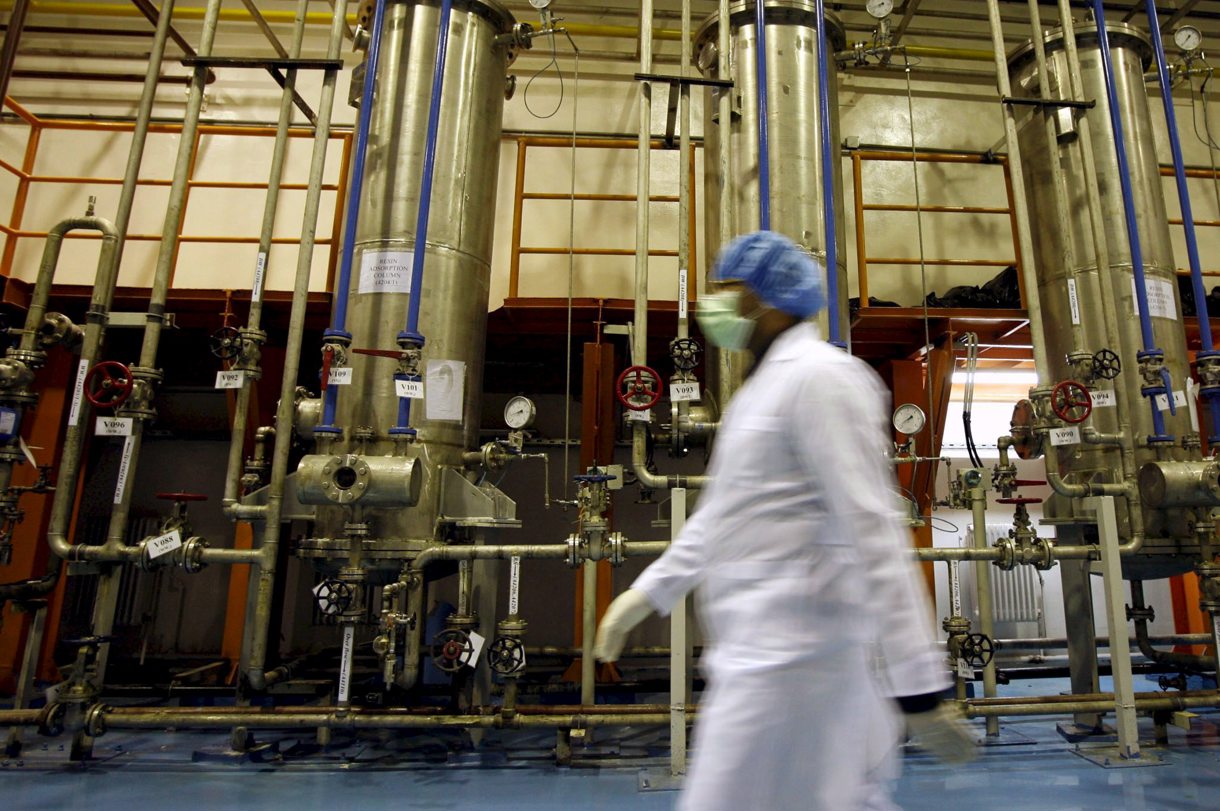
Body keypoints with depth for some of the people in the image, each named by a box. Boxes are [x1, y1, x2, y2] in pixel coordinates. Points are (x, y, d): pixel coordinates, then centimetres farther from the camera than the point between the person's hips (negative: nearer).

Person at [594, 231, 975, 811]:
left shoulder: (818, 376, -13)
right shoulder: (763, 386, 17)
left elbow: (873, 531, -19)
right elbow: (722, 515, 22)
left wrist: (918, 688, -20)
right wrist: (646, 593, 20)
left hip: (789, 658, -9)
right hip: (761, 650, 9)